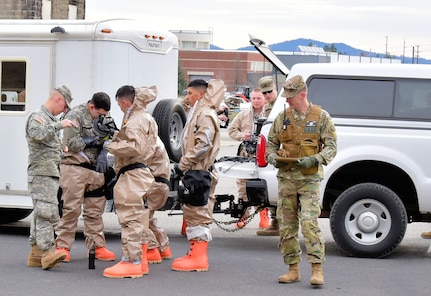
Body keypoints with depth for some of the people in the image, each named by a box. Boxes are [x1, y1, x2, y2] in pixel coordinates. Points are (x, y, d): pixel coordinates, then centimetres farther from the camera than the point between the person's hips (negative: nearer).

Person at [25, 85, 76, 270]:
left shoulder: (51, 119, 21)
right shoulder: (38, 117, -9)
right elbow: (36, 134, -31)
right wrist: (59, 125, -28)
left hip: (50, 173, 10)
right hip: (41, 173, -10)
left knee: (41, 214, 10)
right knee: (47, 213, -17)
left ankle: (36, 254, 12)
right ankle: (47, 253, -23)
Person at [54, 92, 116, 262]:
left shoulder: (102, 117, 13)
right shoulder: (76, 116, -7)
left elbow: (105, 141, 16)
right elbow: (71, 143, -13)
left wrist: (102, 154, -4)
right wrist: (93, 139, -10)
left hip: (95, 170, 6)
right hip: (74, 169, -6)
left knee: (95, 210, 9)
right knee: (71, 209, -6)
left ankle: (97, 246, 14)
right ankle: (62, 247, -1)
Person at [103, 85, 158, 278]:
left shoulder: (136, 120, -13)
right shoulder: (145, 118, 20)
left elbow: (135, 147, -24)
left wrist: (112, 146, -14)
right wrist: (117, 139, 13)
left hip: (132, 175, -11)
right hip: (141, 174, 11)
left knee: (130, 219, -10)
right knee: (138, 220, 15)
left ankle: (131, 262, -11)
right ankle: (140, 261, 21)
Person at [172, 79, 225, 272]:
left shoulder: (206, 114, -12)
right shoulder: (197, 113, 21)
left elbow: (203, 145, -22)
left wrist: (183, 164, -18)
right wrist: (184, 165, 14)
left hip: (199, 173, -11)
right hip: (194, 171, 11)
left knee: (198, 214, -9)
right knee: (191, 213, 14)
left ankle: (199, 258, -8)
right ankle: (195, 253, 21)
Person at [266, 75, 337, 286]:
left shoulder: (321, 117, -1)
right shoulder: (282, 118, 10)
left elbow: (331, 147, -1)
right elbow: (271, 142, 19)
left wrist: (314, 159, -18)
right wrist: (272, 157, -3)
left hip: (309, 178, -5)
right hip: (286, 177, 5)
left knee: (309, 222, -15)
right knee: (286, 224, 5)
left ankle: (317, 270, -12)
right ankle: (293, 269, 14)